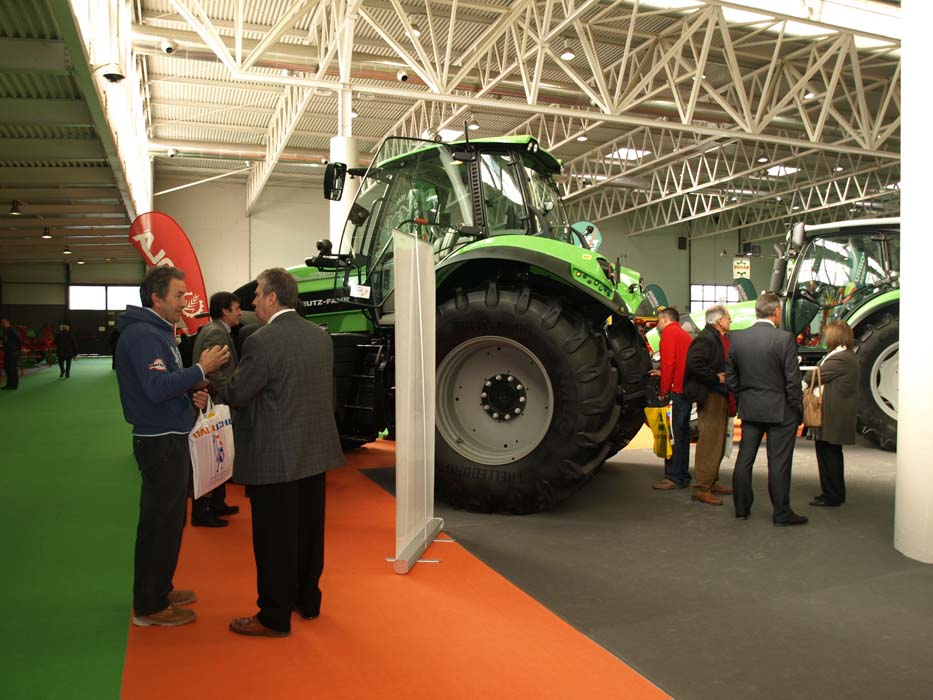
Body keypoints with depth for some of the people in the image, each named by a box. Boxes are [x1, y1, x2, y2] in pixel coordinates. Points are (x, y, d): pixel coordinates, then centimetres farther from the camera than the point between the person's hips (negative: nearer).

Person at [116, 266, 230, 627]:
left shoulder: (156, 332, 14)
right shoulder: (142, 334, -17)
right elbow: (157, 387, -28)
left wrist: (192, 389, 2)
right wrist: (200, 370, -23)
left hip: (168, 439, 10)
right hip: (160, 443, -10)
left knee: (168, 521, 19)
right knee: (160, 524, 0)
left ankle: (158, 589, 33)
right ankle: (149, 607, 13)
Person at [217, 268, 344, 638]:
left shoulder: (262, 342, -18)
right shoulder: (321, 335, 5)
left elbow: (237, 394, -12)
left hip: (275, 458, -7)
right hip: (316, 452, 7)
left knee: (274, 539, 5)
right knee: (309, 530, 18)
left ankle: (275, 618, 17)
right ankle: (308, 600, 34)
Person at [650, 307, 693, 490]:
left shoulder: (669, 333, -5)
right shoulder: (684, 334, 22)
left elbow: (669, 363, -15)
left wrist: (664, 390, -12)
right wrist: (663, 375, 23)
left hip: (678, 391, -9)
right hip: (687, 388, 9)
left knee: (677, 433, -9)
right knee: (682, 433, 13)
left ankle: (674, 477, -9)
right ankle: (682, 476, 19)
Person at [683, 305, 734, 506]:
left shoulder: (721, 339, 17)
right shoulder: (705, 338, -15)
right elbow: (694, 364, -27)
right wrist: (716, 377, -20)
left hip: (721, 396, 11)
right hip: (710, 397, -11)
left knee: (717, 443, 16)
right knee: (708, 443, -9)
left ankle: (712, 482, 26)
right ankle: (701, 489, -5)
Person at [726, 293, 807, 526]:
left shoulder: (736, 338, 0)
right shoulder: (784, 338, -14)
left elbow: (730, 377, 5)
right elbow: (793, 380, -12)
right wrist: (798, 410, -2)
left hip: (749, 409, 5)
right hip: (780, 410, -4)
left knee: (744, 459, 11)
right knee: (779, 462, 3)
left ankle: (741, 508, 19)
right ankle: (781, 513, 12)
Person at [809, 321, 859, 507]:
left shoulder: (839, 359, -20)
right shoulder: (849, 356, 14)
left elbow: (816, 377, -15)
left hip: (832, 414, -11)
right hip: (838, 413, 11)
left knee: (827, 453, -3)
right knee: (833, 453, 18)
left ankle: (831, 495, 4)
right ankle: (837, 493, 29)